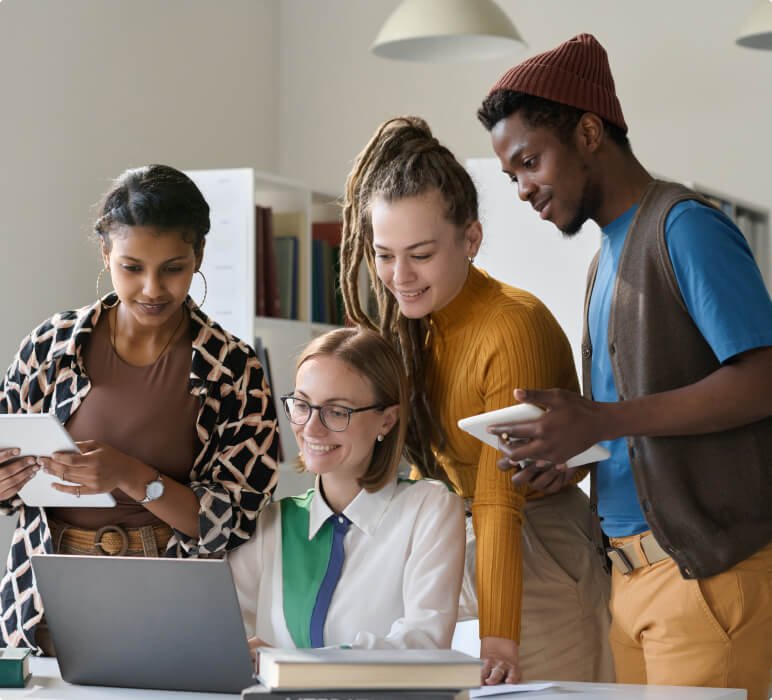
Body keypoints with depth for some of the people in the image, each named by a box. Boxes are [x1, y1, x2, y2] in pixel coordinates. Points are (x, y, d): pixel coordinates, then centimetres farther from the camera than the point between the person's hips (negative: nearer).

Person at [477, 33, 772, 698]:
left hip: (710, 563, -8)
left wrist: (601, 421, -21)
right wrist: (566, 454, 4)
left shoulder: (684, 226, -8)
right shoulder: (609, 256, 20)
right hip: (634, 569, 8)